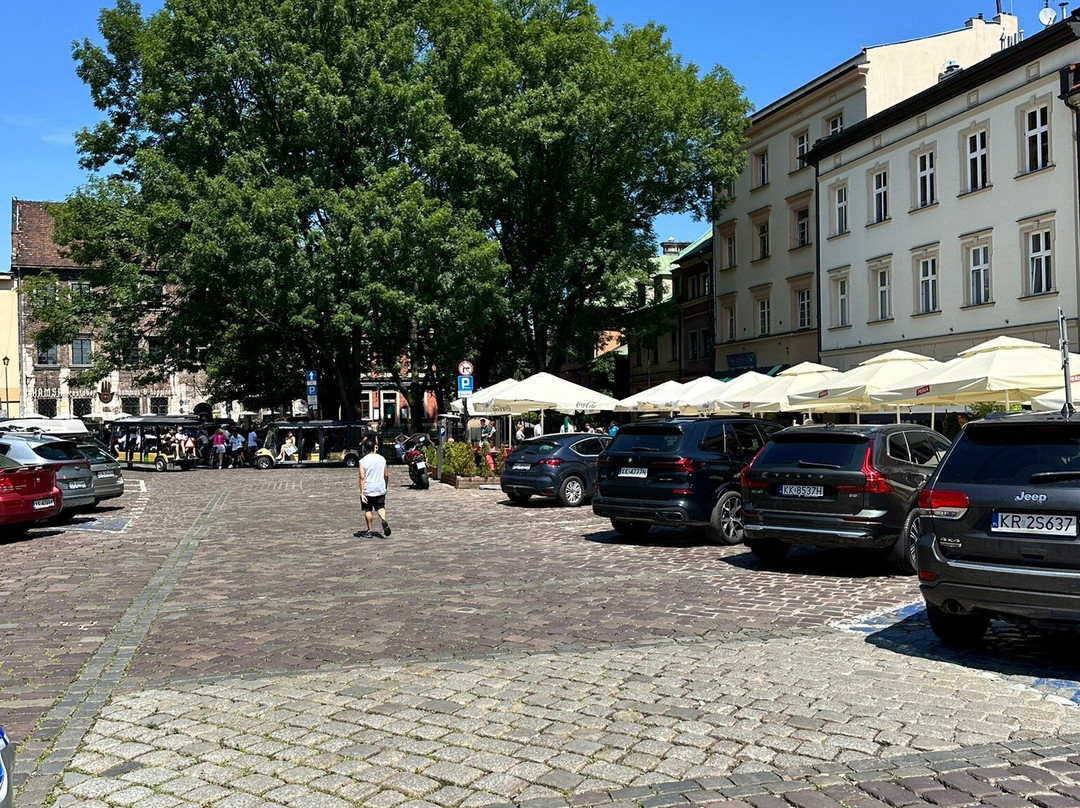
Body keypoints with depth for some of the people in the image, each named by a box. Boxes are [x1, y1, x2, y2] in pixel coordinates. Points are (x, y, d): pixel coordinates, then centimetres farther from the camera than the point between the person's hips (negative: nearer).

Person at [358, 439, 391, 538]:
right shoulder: (382, 458, 3)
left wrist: (362, 493, -14)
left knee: (368, 510, 10)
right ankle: (384, 520, -16)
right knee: (380, 507, 13)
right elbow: (386, 475, 7)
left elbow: (362, 477, -15)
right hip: (380, 489, 3)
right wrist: (385, 486, 22)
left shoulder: (363, 461, -10)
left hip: (368, 490, -3)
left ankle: (369, 531, 14)